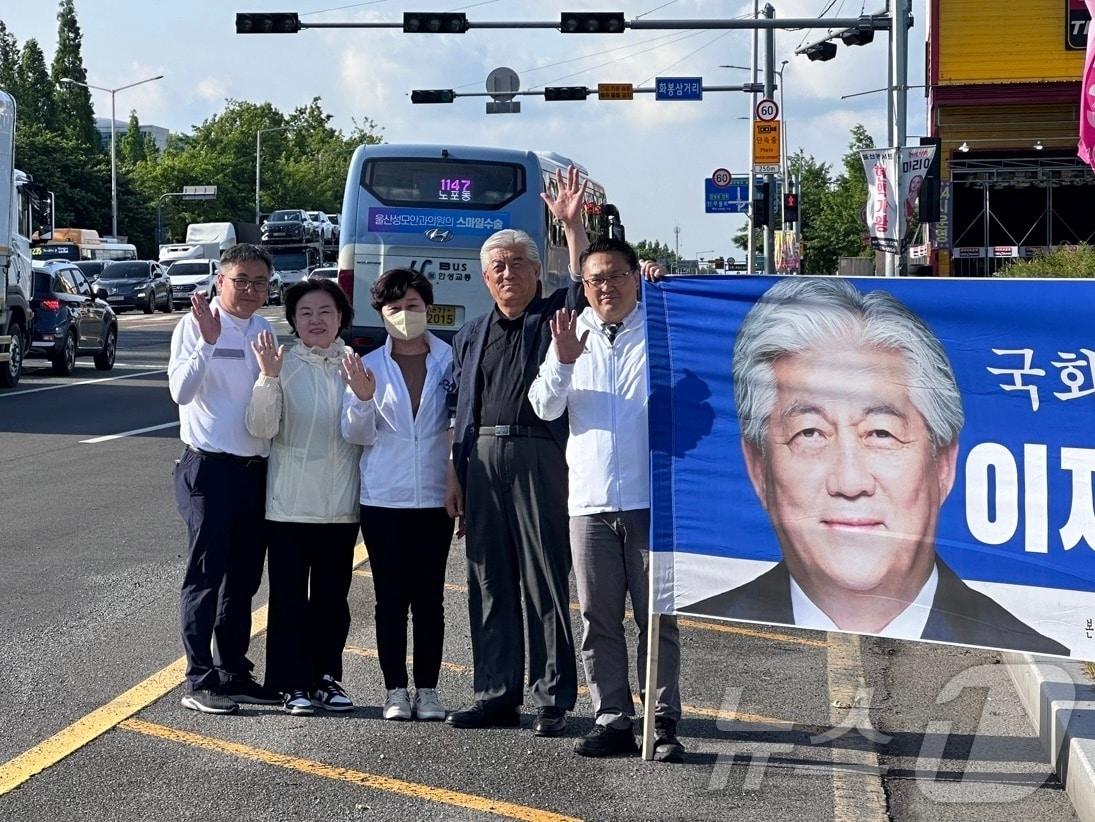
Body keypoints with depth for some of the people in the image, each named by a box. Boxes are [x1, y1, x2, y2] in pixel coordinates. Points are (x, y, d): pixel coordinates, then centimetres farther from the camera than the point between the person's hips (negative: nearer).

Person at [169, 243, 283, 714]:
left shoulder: (265, 331, 12)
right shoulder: (196, 324, -6)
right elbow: (181, 390, -19)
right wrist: (207, 341, -27)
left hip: (256, 468, 7)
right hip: (210, 467, -6)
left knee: (244, 578, 12)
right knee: (206, 575, -4)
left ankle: (234, 674, 21)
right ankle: (199, 681, 1)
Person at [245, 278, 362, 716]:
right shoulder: (283, 364, -3)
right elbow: (262, 427, -11)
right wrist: (268, 377, -25)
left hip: (341, 503, 3)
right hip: (290, 503, -3)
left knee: (332, 597, 10)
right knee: (290, 597, 0)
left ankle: (326, 677, 21)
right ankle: (294, 684, 7)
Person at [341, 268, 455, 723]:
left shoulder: (450, 361, 2)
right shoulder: (368, 365, 4)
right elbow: (357, 434, 2)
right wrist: (362, 398, -18)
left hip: (434, 497, 0)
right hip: (383, 498, 0)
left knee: (429, 596, 3)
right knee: (390, 597, 3)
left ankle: (427, 690, 9)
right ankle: (396, 690, 8)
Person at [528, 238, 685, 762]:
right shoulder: (572, 334, 12)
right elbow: (544, 407, 7)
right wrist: (561, 361, -12)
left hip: (651, 499, -3)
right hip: (590, 501, 3)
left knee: (657, 617, -1)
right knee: (599, 619, 6)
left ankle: (665, 724, 3)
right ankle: (612, 722, 13)